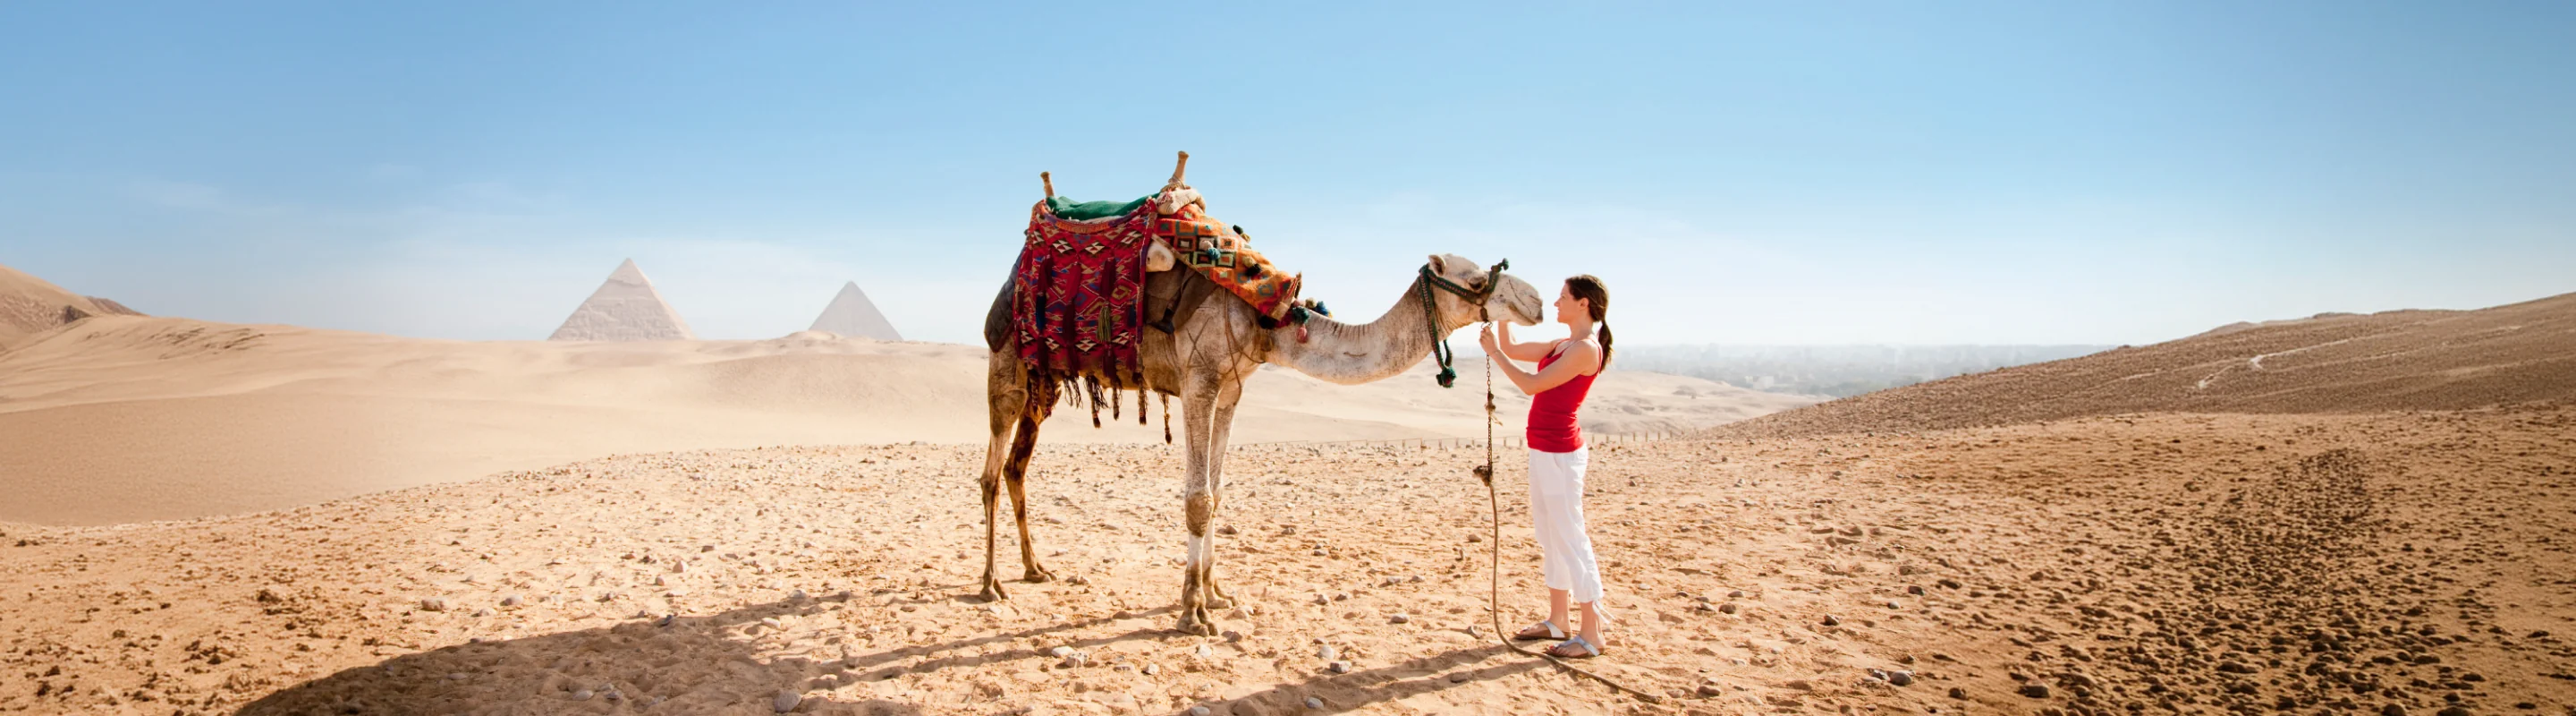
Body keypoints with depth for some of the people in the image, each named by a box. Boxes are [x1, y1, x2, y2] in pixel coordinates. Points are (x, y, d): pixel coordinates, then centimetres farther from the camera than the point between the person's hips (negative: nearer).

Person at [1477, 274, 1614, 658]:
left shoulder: (1585, 349, -15)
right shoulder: (1563, 345, 13)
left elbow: (1532, 384, -19)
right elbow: (1512, 349, 20)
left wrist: (1494, 353, -11)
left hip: (1560, 453, -10)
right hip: (1543, 450, 10)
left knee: (1569, 539, -5)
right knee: (1550, 537, 15)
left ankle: (1591, 634, 2)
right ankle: (1557, 621, 25)